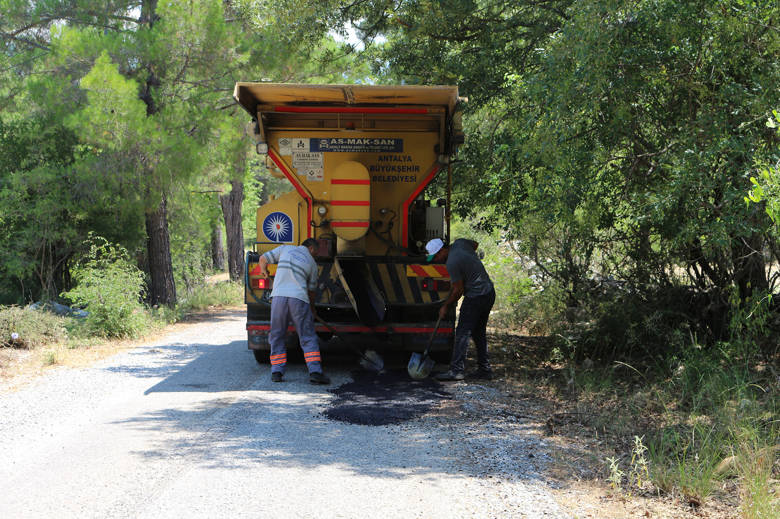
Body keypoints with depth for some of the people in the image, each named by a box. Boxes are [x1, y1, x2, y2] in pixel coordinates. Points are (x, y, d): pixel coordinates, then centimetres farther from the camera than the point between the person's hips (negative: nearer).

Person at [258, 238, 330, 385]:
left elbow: (263, 259, 20)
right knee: (308, 338, 3)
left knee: (277, 336, 11)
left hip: (279, 296, 1)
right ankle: (315, 371, -8)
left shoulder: (285, 249, 15)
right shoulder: (311, 262, 15)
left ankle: (277, 372, 6)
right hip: (299, 298, -1)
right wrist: (312, 308, 38)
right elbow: (311, 290, 21)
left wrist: (263, 271, 42)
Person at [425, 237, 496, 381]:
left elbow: (458, 290, -14)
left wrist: (445, 306, -1)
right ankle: (485, 369, 18)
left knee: (462, 333, -7)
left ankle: (456, 370, -9)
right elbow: (475, 244, 25)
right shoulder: (459, 242, 3)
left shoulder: (452, 263, -21)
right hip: (489, 292, 10)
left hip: (475, 297, -10)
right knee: (479, 332, 15)